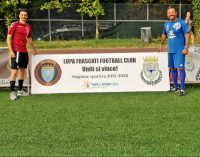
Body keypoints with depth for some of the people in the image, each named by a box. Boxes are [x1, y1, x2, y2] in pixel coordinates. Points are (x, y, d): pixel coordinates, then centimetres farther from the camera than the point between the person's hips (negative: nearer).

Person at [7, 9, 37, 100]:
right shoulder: (14, 25, -7)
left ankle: (20, 90, 22)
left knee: (22, 70, 12)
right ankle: (12, 92, -6)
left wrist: (33, 49, 29)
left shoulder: (28, 27, 12)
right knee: (14, 71, -8)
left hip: (24, 51, 7)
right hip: (16, 51, -7)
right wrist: (11, 51, -18)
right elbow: (9, 38, -10)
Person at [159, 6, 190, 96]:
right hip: (170, 50, 6)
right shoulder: (166, 24, 11)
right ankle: (175, 86, 23)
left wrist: (186, 48, -17)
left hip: (180, 50, -6)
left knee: (180, 68, -10)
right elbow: (164, 35, 28)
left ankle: (182, 88, -7)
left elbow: (187, 35, -11)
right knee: (172, 68, 12)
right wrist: (161, 45, 35)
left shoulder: (181, 23, -8)